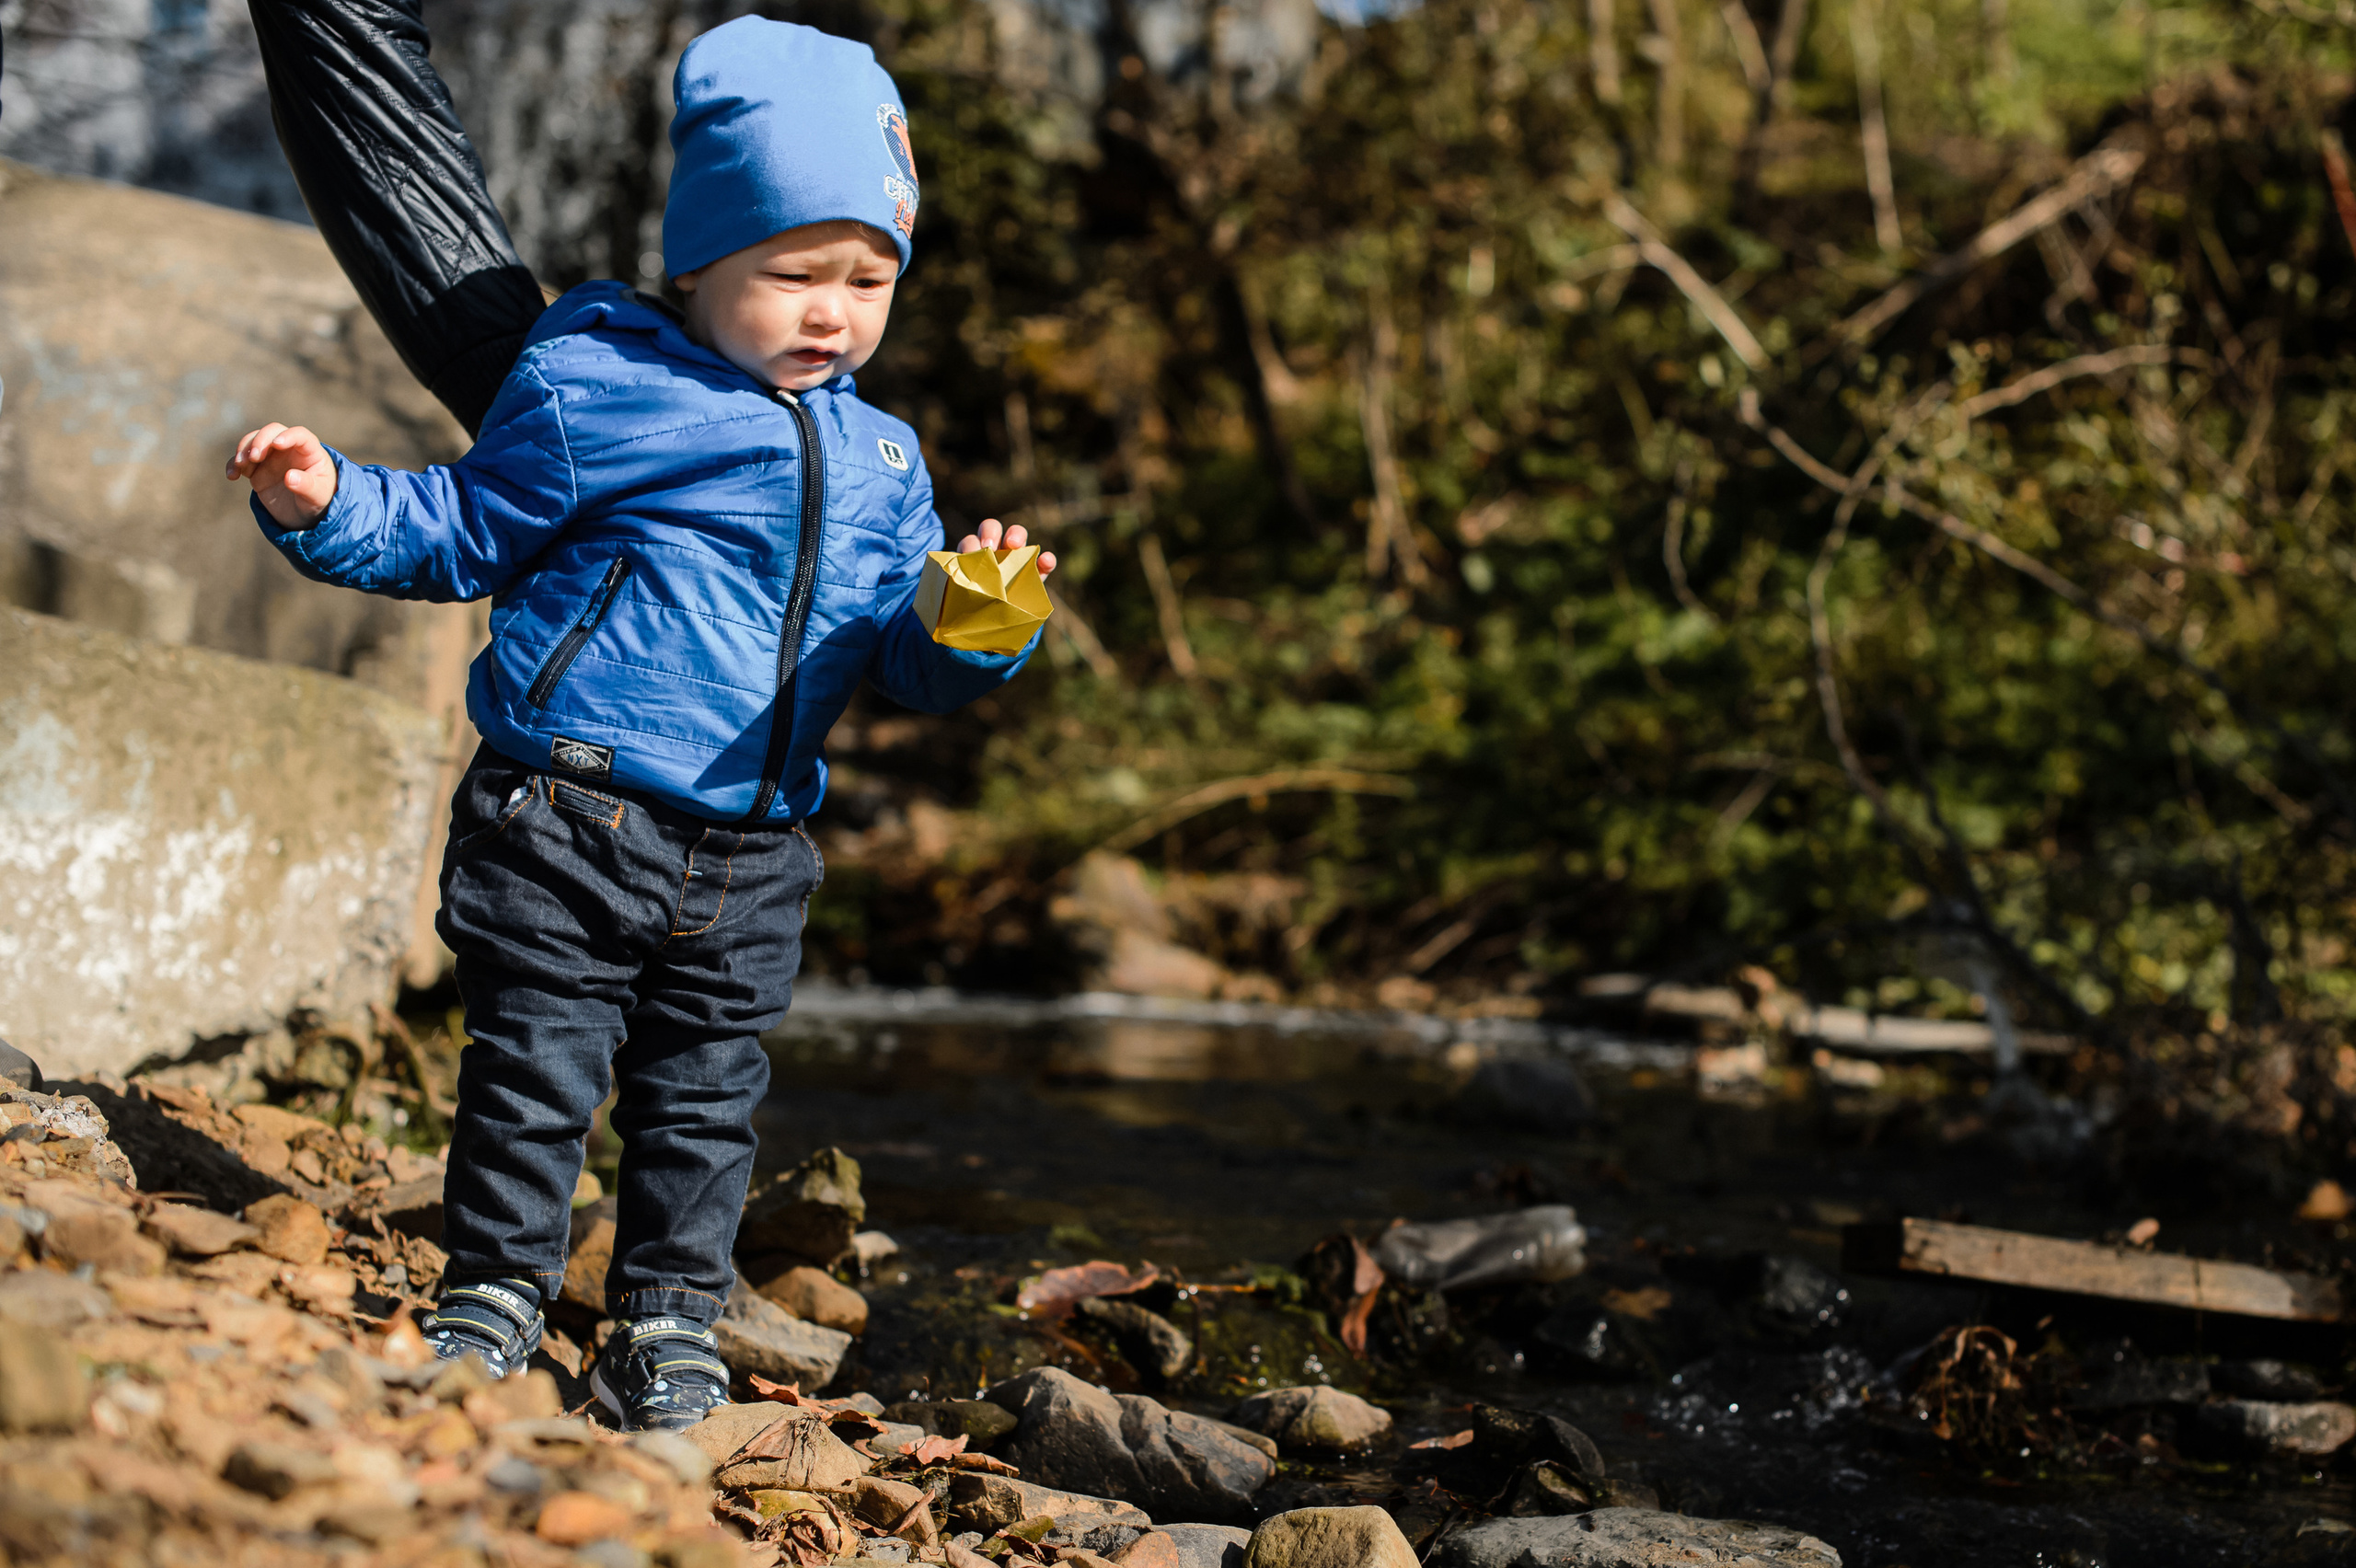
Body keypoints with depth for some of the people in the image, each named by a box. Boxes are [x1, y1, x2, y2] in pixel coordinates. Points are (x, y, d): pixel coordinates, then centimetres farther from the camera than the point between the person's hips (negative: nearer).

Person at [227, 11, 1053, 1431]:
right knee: (537, 1070, 1)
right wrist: (325, 507, -10)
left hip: (749, 862, 5)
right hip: (574, 818, -4)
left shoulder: (880, 464, 11)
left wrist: (969, 634, -11)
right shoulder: (594, 393, -4)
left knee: (706, 1097, 11)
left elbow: (904, 656, 11)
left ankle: (669, 1329, 23)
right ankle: (495, 1294, 16)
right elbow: (463, 532, 4)